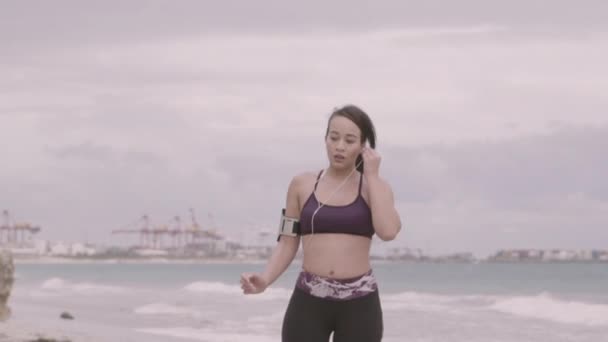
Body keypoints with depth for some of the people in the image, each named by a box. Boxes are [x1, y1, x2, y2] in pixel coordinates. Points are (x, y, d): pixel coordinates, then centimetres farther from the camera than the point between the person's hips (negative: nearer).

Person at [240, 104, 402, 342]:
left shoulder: (375, 187, 5)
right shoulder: (302, 185, 7)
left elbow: (388, 231, -14)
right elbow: (287, 244, 8)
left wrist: (371, 175, -8)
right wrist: (264, 280, -10)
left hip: (359, 304, 0)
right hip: (308, 301, 0)